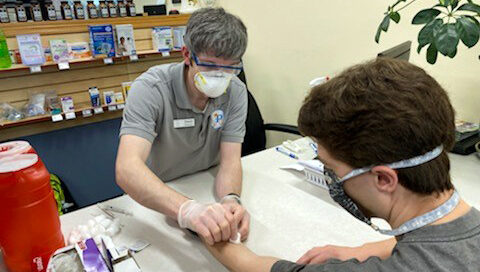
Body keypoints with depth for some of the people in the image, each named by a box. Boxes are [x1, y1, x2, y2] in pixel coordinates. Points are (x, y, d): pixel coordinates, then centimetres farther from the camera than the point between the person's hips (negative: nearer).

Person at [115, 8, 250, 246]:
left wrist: (231, 199, -36)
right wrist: (186, 208, -51)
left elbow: (230, 161, -14)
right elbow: (127, 168, -35)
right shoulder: (150, 88, -22)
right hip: (156, 199, -1)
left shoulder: (236, 92, -11)